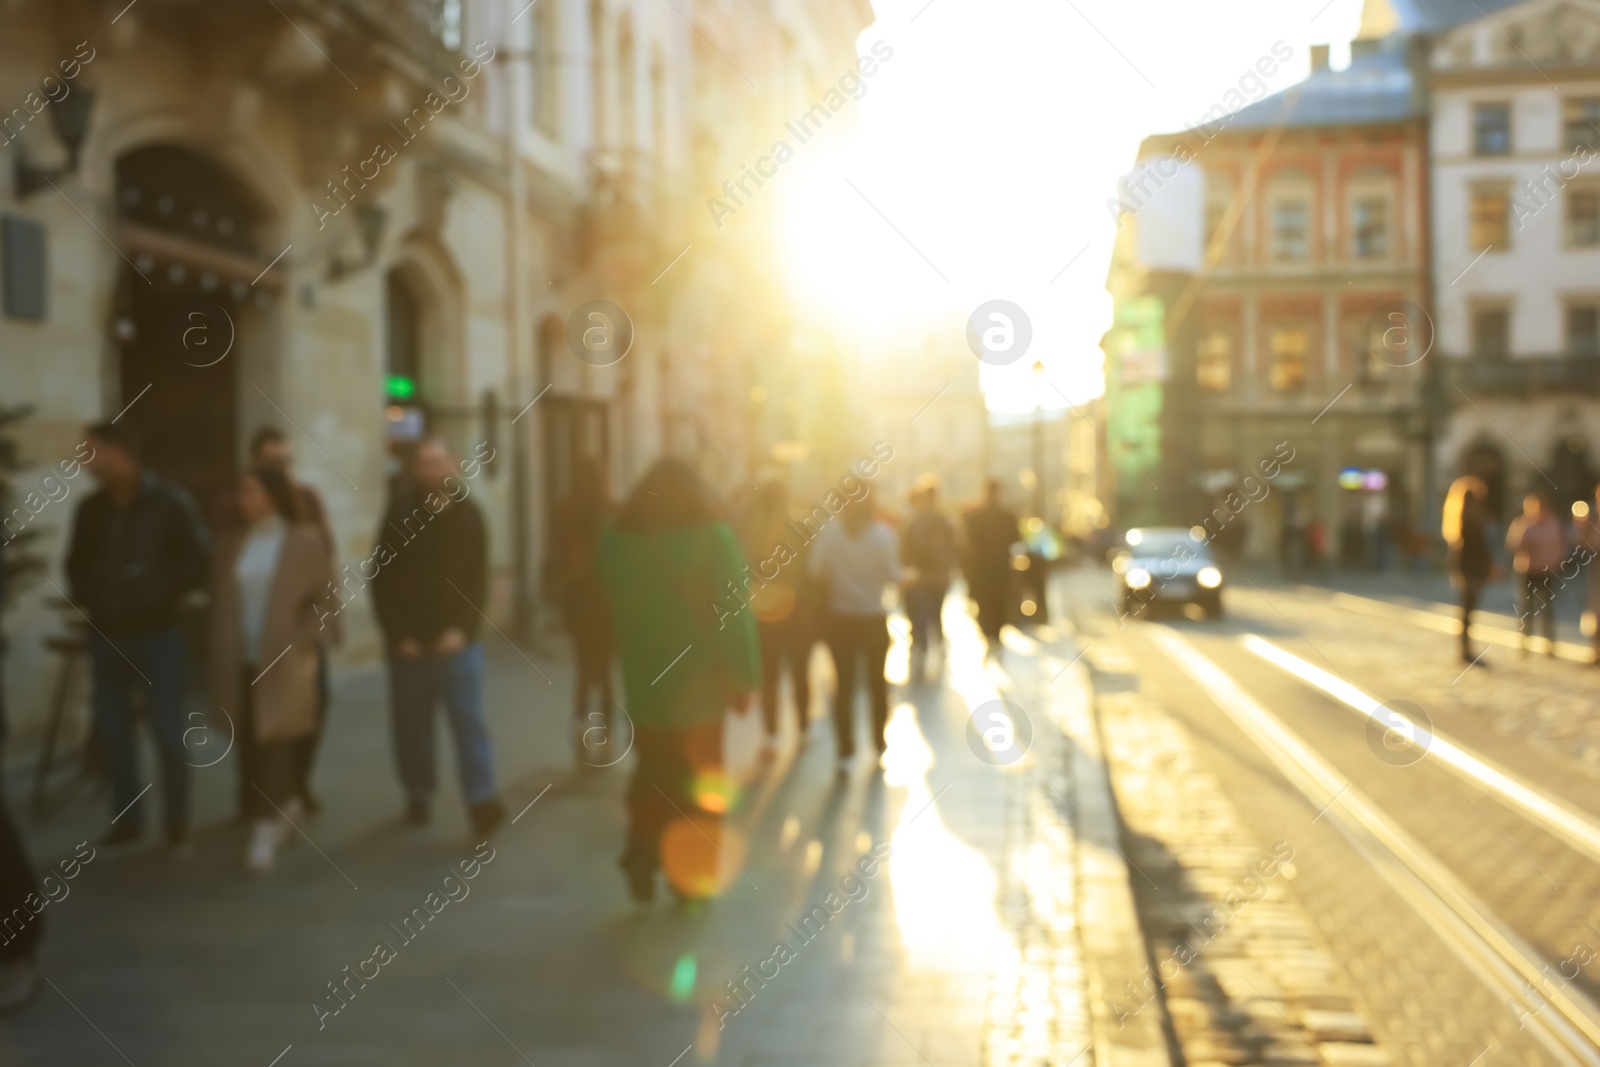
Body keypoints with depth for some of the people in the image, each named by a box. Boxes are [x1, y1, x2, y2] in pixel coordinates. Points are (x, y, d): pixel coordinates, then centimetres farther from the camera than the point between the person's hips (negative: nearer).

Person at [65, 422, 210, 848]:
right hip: (106, 635, 4)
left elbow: (198, 559, -7)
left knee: (168, 730, 2)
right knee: (112, 729, 8)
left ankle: (177, 821, 13)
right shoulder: (90, 508, 4)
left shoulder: (169, 502, -8)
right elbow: (76, 562, 16)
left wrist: (160, 595, -15)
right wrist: (84, 599, 1)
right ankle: (127, 818, 21)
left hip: (157, 633, -4)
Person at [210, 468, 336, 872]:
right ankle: (287, 804, 27)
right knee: (250, 745, 7)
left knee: (273, 743, -7)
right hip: (242, 663, 4)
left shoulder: (305, 540, -2)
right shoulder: (231, 546, 10)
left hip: (284, 664, -4)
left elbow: (325, 598, -2)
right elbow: (220, 605, 13)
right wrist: (220, 664, 7)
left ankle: (265, 830, -4)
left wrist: (304, 644, -10)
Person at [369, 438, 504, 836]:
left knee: (469, 721, -5)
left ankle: (482, 800, -8)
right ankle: (418, 796, 22)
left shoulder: (468, 515, 2)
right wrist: (398, 635, -10)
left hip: (456, 640, 0)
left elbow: (478, 579, 1)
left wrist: (461, 629, -11)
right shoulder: (398, 515, 0)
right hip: (408, 643, 1)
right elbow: (382, 581, -2)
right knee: (411, 725, 8)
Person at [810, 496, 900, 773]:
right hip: (874, 618, 0)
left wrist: (837, 580, 6)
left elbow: (816, 569, -13)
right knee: (877, 679, 20)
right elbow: (892, 575, -15)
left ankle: (846, 752, 0)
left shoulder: (830, 532, -10)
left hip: (839, 617, 0)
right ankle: (880, 739, 32)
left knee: (844, 683, 5)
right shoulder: (883, 533, -13)